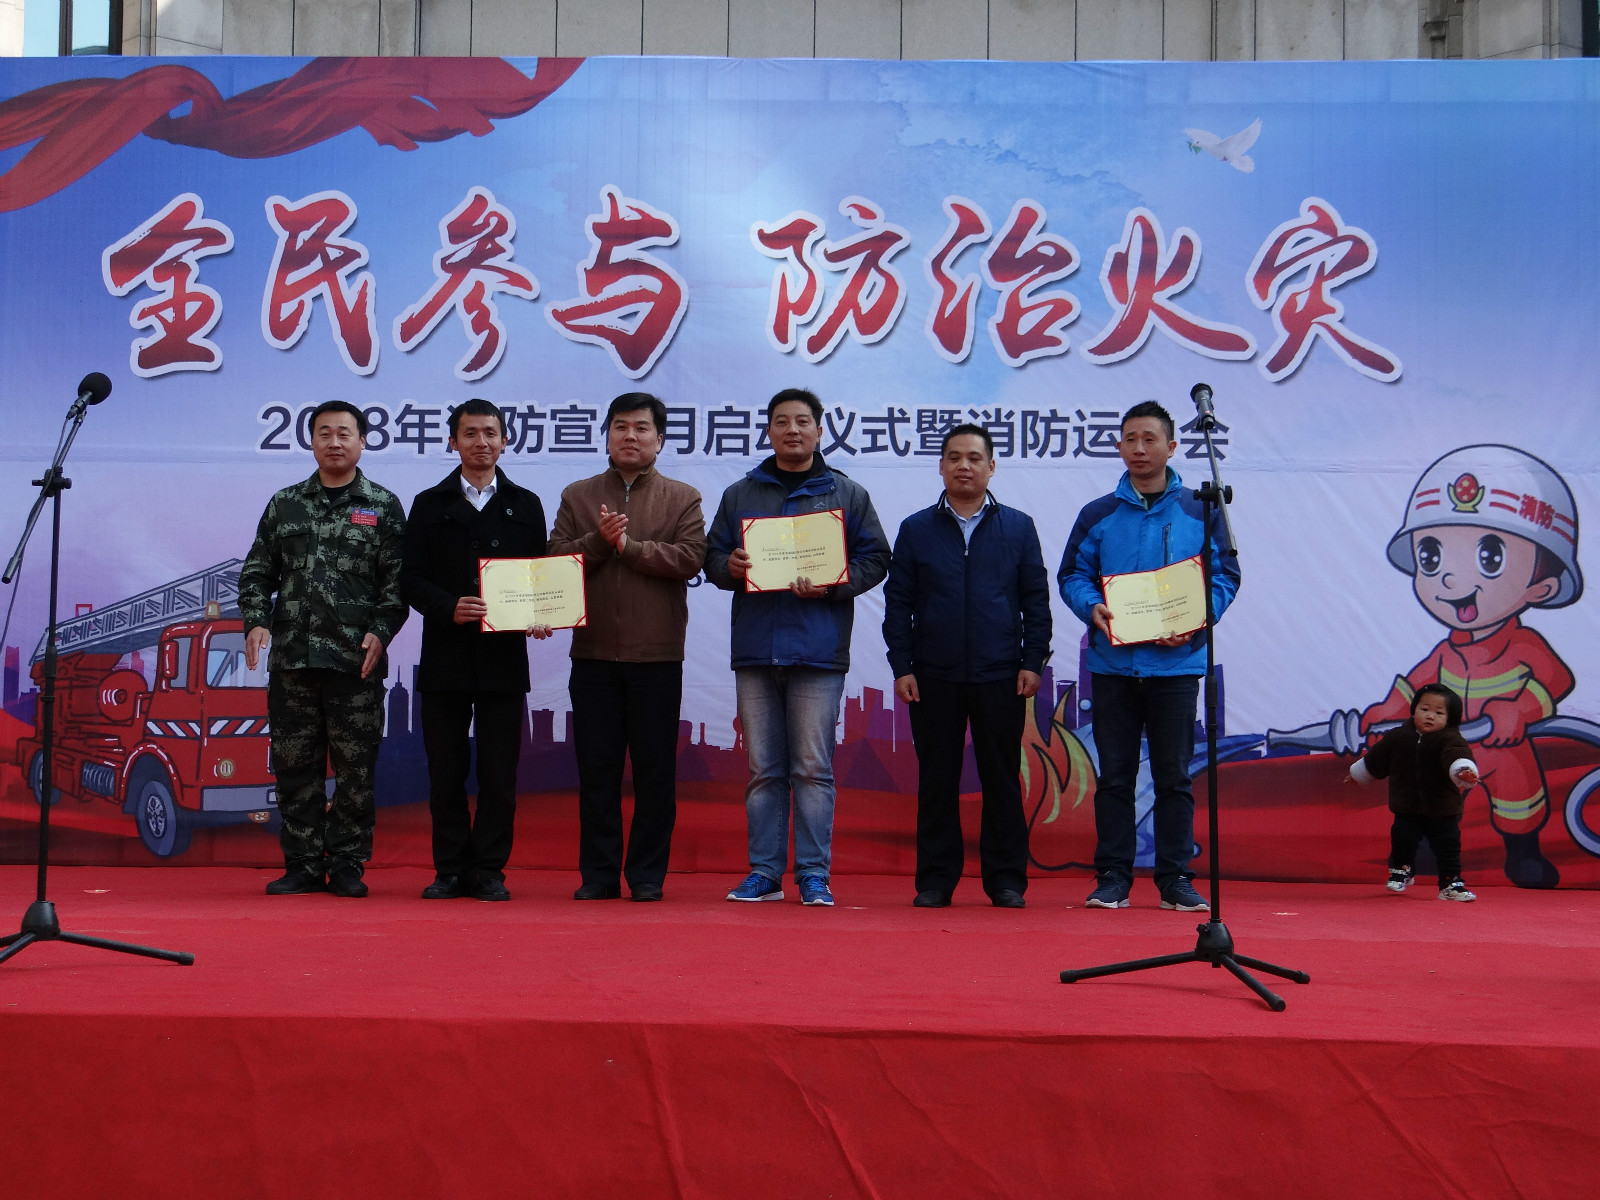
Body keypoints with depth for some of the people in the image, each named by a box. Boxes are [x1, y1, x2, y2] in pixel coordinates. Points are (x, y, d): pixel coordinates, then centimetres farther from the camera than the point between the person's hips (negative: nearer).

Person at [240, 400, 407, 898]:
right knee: (294, 764, 5)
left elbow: (397, 580, 1)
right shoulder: (285, 504, 14)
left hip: (356, 661, -2)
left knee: (355, 765, 0)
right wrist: (256, 621, -1)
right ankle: (303, 865, 15)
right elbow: (257, 570, 14)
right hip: (291, 657, 3)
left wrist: (380, 631, -11)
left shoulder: (383, 507, 6)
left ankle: (347, 865, 10)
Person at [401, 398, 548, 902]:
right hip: (445, 658, 0)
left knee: (499, 774, 0)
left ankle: (488, 869, 10)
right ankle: (450, 869, 13)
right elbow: (411, 578, 3)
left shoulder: (525, 505, 12)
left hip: (504, 658, 0)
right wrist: (449, 607, -15)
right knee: (446, 771, 4)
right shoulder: (430, 505, 10)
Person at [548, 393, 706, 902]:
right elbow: (554, 559, 1)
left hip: (657, 655, -1)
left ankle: (648, 874, 13)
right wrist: (599, 540, -14)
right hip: (593, 654, 2)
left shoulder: (682, 499, 7)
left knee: (654, 770, 3)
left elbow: (690, 558, -8)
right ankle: (598, 873, 14)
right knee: (596, 768, 5)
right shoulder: (578, 496, 12)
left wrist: (627, 545, -11)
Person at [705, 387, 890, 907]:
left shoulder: (848, 495, 9)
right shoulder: (739, 495, 15)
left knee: (813, 768, -2)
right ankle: (764, 872, 13)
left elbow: (874, 560, 6)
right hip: (755, 647, 2)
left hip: (819, 649, -2)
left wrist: (831, 585, -11)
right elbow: (712, 557, 15)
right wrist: (729, 567, -9)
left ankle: (814, 874, 4)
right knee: (763, 769, 6)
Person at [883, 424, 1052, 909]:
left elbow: (1036, 600, 7)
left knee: (1002, 778, 4)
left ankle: (1006, 879, 12)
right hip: (933, 677, 1)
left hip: (1001, 677, 0)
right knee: (936, 779, 5)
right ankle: (935, 880, 13)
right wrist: (901, 667, -1)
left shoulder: (1018, 527, 7)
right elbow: (897, 603, 6)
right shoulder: (916, 530, 7)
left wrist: (1033, 661, 0)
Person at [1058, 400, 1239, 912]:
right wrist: (1092, 607, -13)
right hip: (1112, 664, 1)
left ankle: (1176, 878, 12)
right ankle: (1112, 876, 12)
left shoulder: (1200, 512, 6)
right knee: (1114, 775, 5)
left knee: (1174, 776, 4)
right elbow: (1072, 575, 8)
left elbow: (1225, 575, 5)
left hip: (1176, 663, -1)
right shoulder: (1097, 514, 8)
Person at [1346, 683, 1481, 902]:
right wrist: (1357, 774, 28)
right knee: (1402, 840, 0)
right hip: (1407, 810, 2)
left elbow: (1457, 756, -35)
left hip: (1443, 811, -2)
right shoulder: (1397, 737, -1)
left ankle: (1451, 885, 13)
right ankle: (1400, 872, 25)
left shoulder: (1449, 740, -13)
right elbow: (1376, 759, 15)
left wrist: (1464, 771, -57)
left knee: (1448, 847, 0)